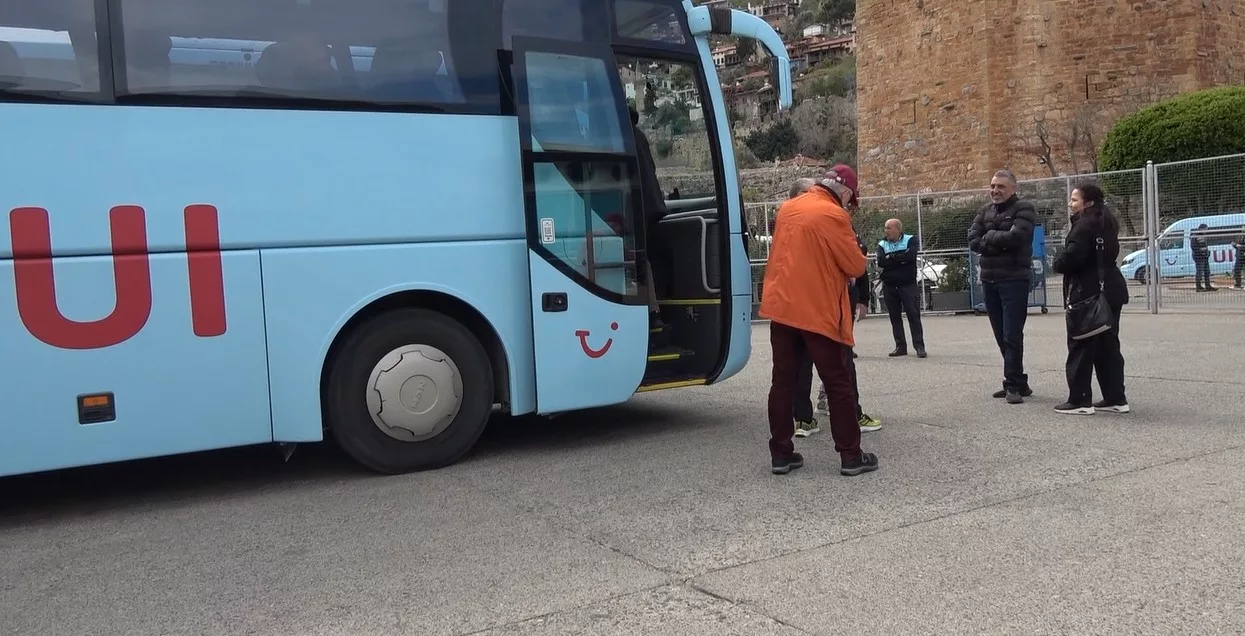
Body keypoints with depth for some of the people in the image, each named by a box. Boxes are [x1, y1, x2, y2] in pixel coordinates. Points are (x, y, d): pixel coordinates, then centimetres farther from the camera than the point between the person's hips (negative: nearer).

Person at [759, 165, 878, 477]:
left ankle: (781, 453, 11)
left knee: (783, 381, 9)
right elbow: (856, 267, -9)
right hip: (818, 312, -6)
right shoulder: (833, 215, -11)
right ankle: (850, 455, 7)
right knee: (838, 384, 3)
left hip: (782, 308, 6)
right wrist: (842, 261, 11)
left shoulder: (787, 209, 10)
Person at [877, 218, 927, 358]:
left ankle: (919, 346, -2)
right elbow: (881, 262, -8)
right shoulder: (882, 244, 9)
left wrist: (891, 257, -10)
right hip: (889, 286, 3)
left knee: (914, 315, -5)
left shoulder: (911, 240, 1)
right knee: (895, 317, 5)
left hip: (908, 285, -3)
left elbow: (910, 255, -18)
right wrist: (901, 260, -12)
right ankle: (900, 346, 12)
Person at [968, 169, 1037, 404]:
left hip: (1014, 281, -6)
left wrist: (989, 236, -6)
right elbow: (973, 241, 0)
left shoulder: (1024, 209, -4)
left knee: (1012, 336, -8)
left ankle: (1014, 384, -3)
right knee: (1001, 336, 10)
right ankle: (1018, 382, 19)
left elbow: (1015, 237, -21)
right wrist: (1000, 242, -12)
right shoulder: (985, 210, 13)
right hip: (989, 281, 6)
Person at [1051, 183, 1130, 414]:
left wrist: (1057, 265, -5)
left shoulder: (1084, 225, -16)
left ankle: (1079, 400, 1)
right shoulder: (1106, 224, 15)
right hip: (1110, 290, 10)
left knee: (1081, 346, -3)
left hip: (1087, 294, -9)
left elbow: (1072, 256, -25)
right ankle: (1115, 398, 17)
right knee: (1108, 346, 13)